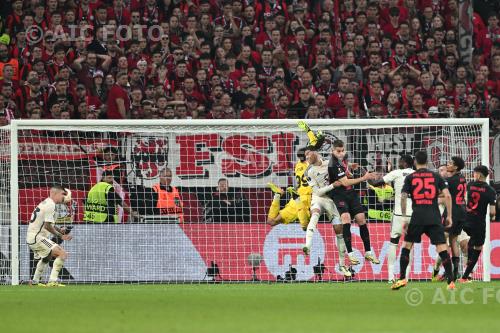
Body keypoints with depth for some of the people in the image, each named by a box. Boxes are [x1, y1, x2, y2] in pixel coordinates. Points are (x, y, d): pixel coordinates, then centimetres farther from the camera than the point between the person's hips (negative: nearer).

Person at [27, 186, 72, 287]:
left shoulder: (46, 203, 16)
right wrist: (60, 236, -16)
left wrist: (60, 230, 9)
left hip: (31, 238, 11)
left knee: (46, 257, 37)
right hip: (37, 238, -11)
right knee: (63, 254, -19)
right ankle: (53, 281, -26)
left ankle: (35, 281, 48)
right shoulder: (50, 205, -16)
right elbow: (47, 226, -23)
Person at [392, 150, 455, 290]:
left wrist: (404, 217, 5)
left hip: (417, 217, 0)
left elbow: (403, 197, -1)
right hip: (434, 218, 0)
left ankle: (402, 279, 11)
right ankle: (451, 281, -11)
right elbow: (447, 195, 1)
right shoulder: (436, 177, 9)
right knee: (442, 248, -2)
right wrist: (449, 216, 5)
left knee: (406, 245, 15)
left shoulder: (410, 178, 8)